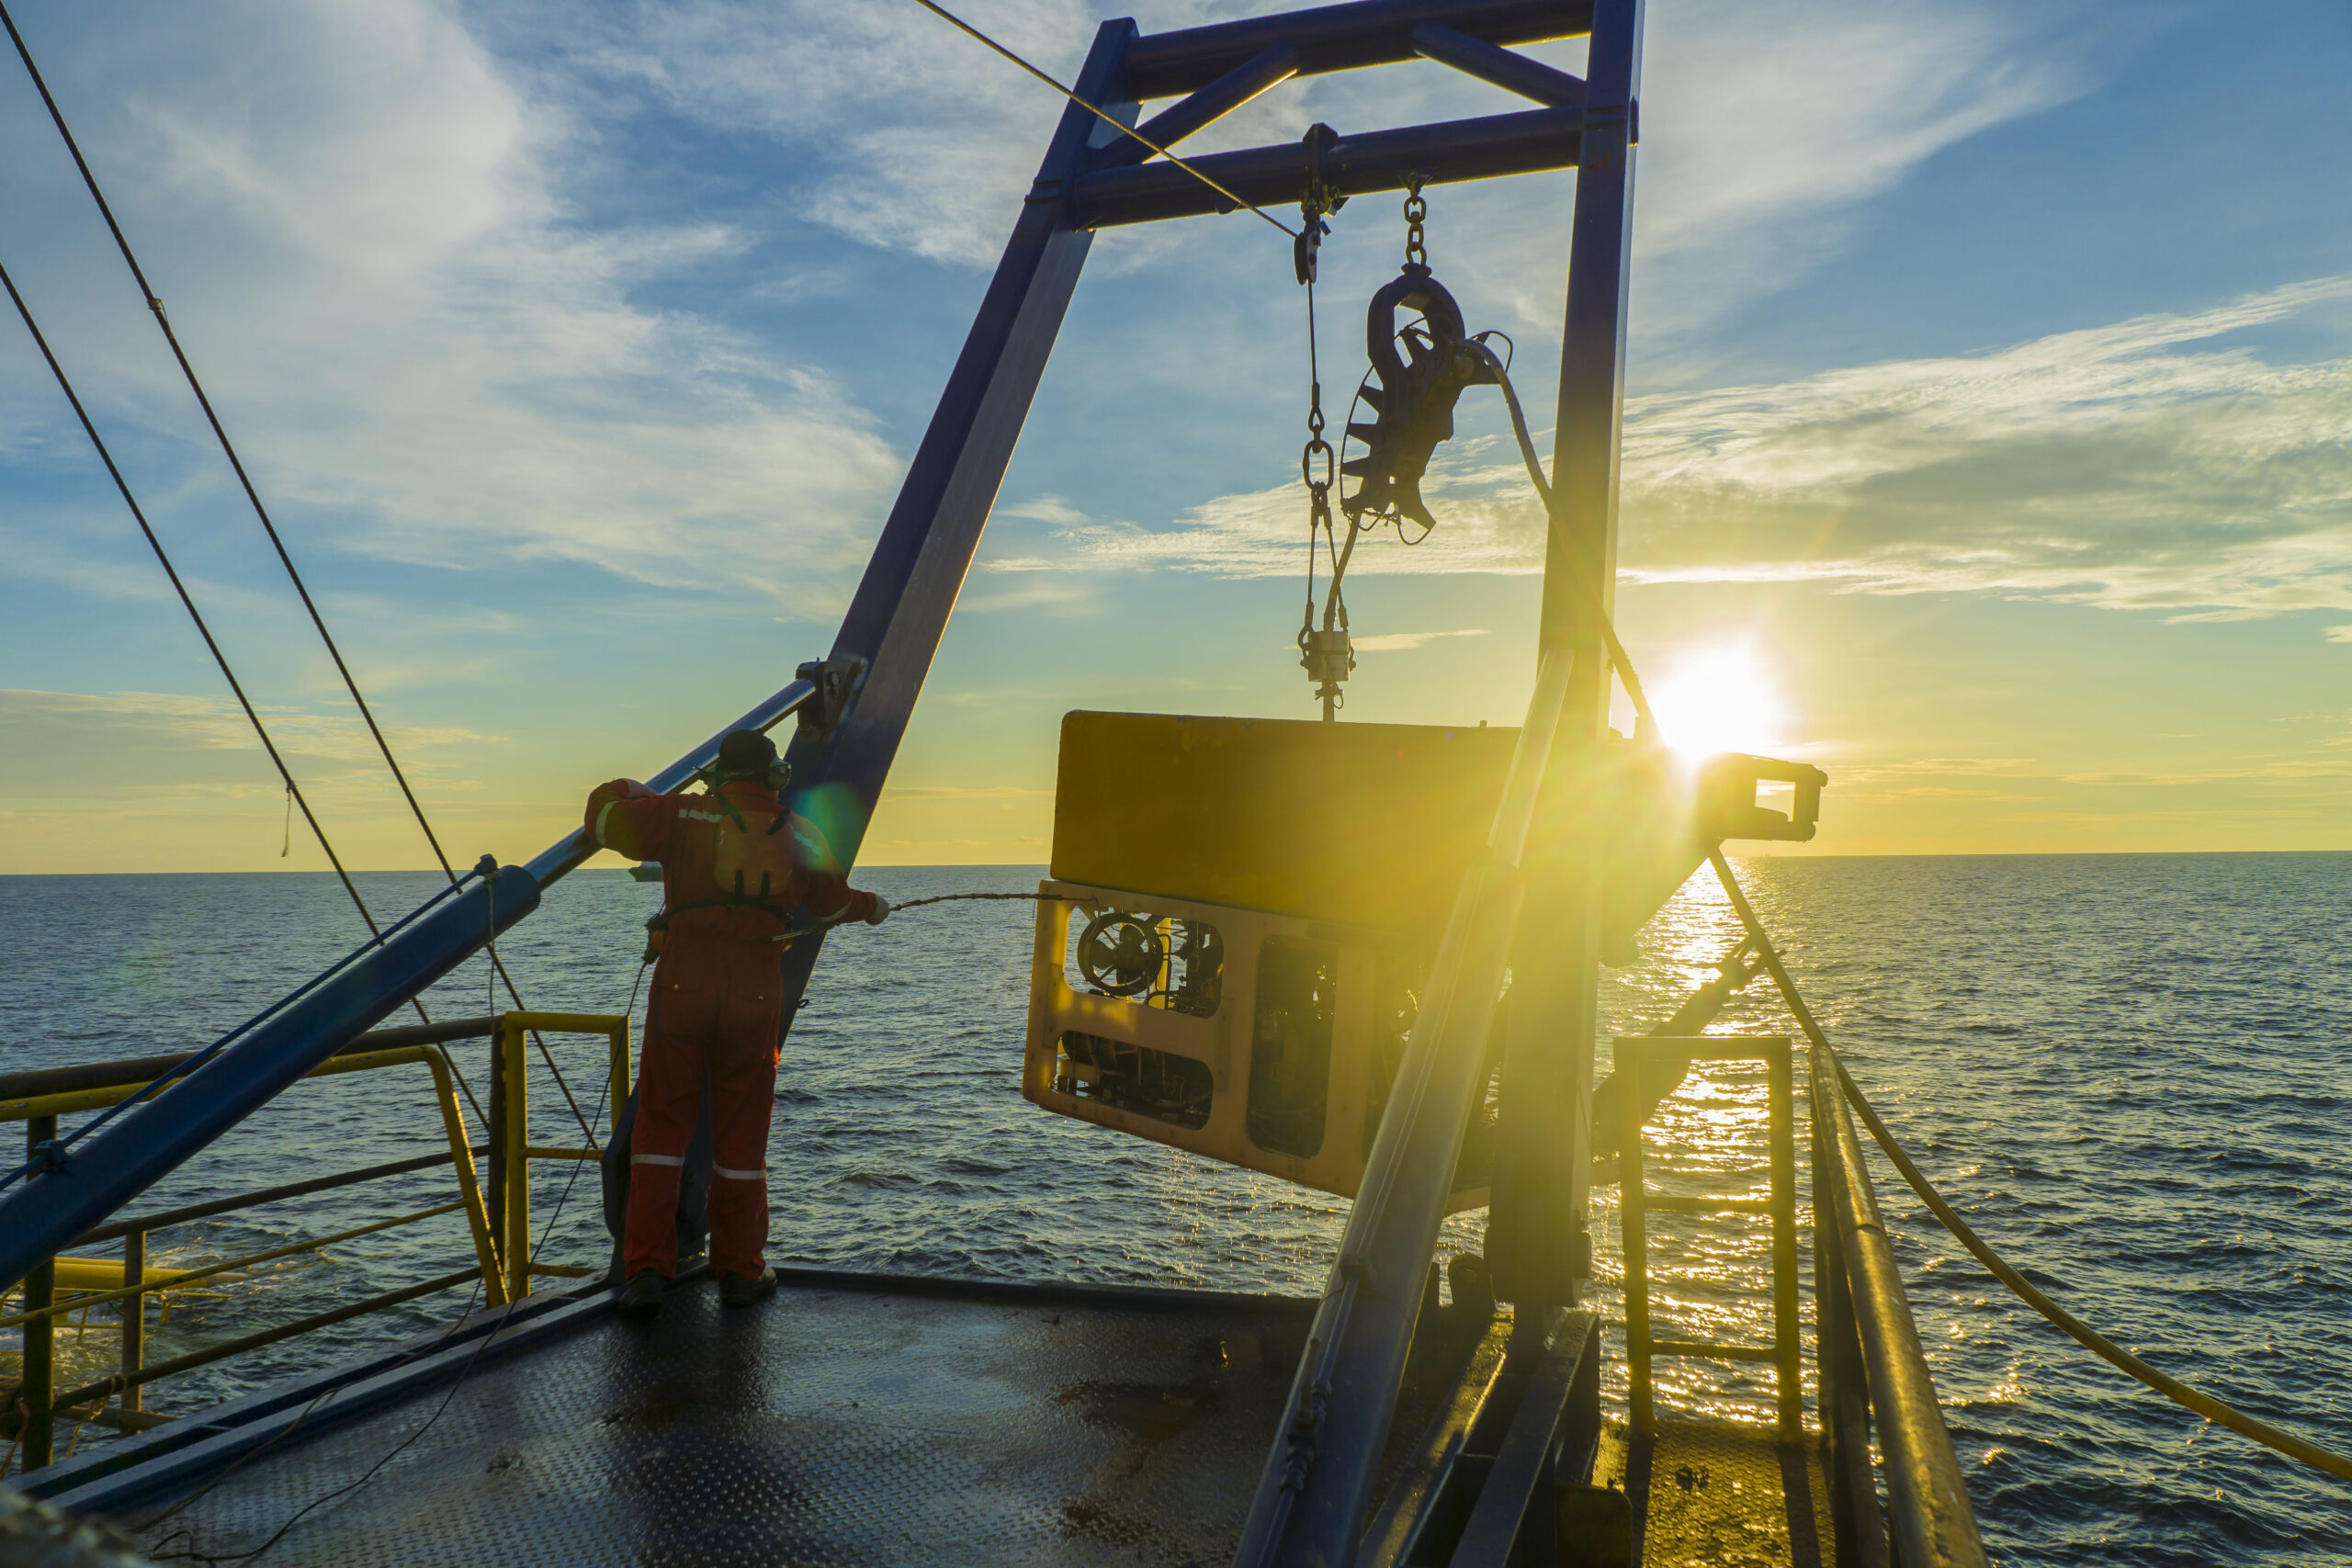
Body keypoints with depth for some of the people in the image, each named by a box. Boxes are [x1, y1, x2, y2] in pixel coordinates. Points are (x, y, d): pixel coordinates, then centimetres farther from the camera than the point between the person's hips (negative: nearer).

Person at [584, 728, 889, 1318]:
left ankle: (646, 1269, 2)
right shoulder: (799, 836, 10)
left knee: (662, 1122, 6)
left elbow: (605, 814, 1)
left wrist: (631, 792, 24)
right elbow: (831, 902, 24)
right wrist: (872, 907, 46)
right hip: (756, 993, 2)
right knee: (741, 1132, 11)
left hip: (683, 982, -1)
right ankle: (739, 1270, 20)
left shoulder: (685, 815, 1)